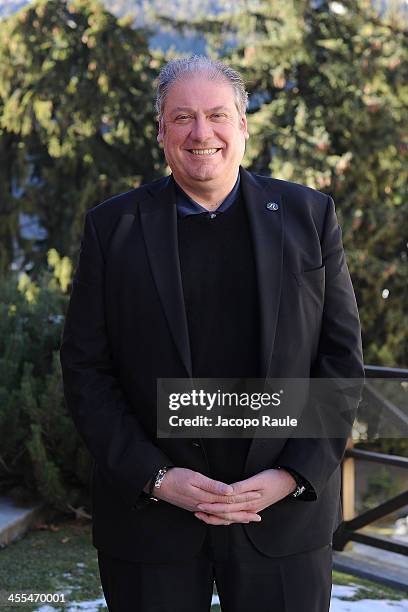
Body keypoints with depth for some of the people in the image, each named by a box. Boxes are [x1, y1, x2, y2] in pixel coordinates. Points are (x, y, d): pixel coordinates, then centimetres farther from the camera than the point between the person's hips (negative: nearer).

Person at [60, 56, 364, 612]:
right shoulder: (112, 227, 2)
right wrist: (154, 477, -10)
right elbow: (85, 370, 0)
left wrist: (294, 475, -8)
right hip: (150, 520, 0)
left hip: (284, 516, 1)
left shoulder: (309, 217, 4)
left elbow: (342, 360, 3)